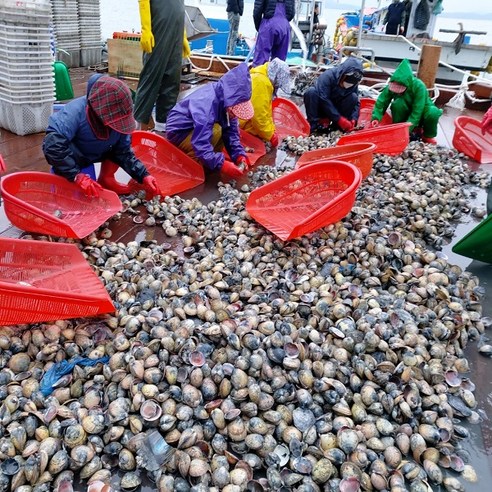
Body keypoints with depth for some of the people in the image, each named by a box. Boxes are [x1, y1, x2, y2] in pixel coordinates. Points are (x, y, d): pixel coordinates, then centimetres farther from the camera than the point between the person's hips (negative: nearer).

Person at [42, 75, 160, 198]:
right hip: (69, 158, -5)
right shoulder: (75, 112, -38)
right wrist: (77, 176, -46)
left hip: (92, 154, 6)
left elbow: (124, 151, -13)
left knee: (120, 145, -14)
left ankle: (106, 179, 3)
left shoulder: (118, 118, -21)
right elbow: (52, 145, -44)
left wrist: (143, 176, -26)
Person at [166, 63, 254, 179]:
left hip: (196, 129, 9)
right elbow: (200, 142, -38)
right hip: (178, 133, -9)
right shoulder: (206, 103, -33)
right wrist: (221, 164, -41)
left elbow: (231, 131, -8)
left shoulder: (225, 99, -9)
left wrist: (239, 154, -21)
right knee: (216, 131, -29)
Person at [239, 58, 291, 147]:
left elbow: (264, 110, 11)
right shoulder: (261, 82, -25)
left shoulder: (263, 78, 8)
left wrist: (272, 130, 8)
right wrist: (271, 135, -16)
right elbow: (259, 115, -25)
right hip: (240, 121, -11)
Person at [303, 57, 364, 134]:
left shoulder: (354, 84, -9)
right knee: (311, 91, -31)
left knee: (353, 97, -18)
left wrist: (353, 119, -27)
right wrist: (339, 119, -35)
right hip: (320, 108, -4)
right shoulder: (327, 76, -25)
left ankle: (337, 126, -15)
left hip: (336, 110, 4)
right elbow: (324, 100, -31)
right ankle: (313, 125, -28)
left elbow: (356, 103, -8)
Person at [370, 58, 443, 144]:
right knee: (398, 103, -32)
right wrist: (376, 117, -39)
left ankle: (428, 135, -3)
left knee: (433, 112, -34)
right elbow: (381, 102, -23)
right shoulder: (392, 86, -22)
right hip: (405, 114, 1)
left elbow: (417, 112, -31)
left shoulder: (419, 86, -30)